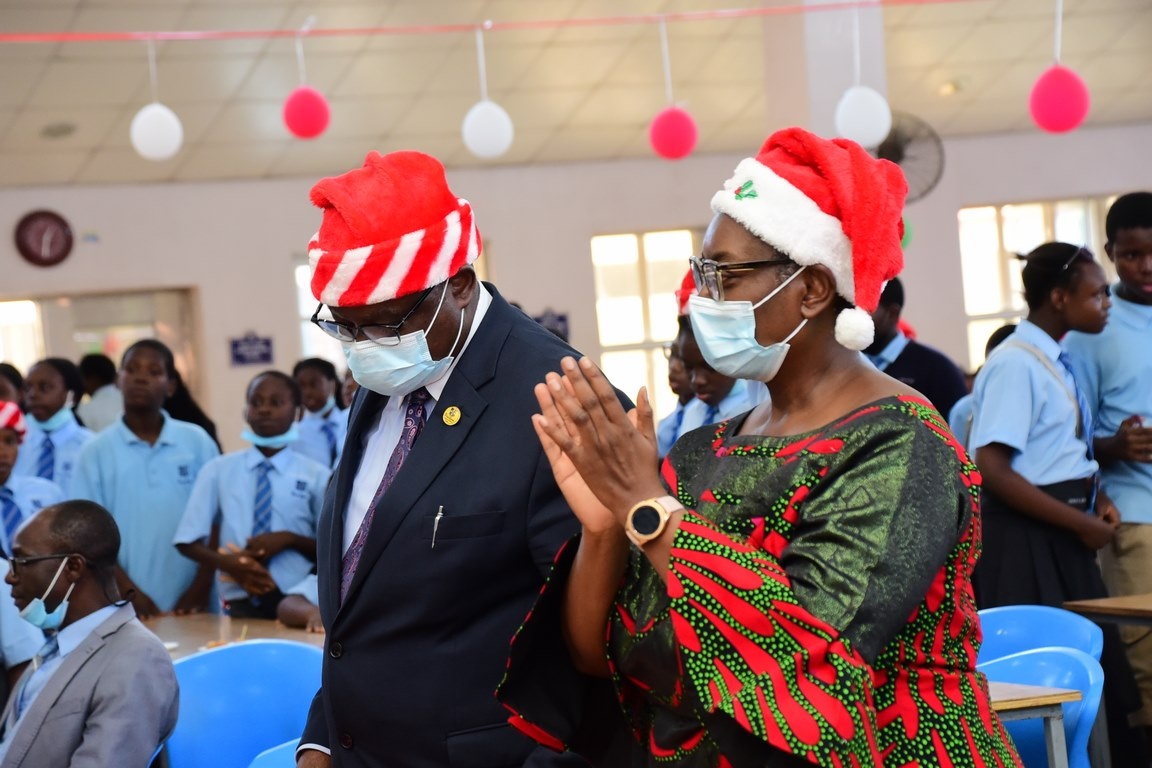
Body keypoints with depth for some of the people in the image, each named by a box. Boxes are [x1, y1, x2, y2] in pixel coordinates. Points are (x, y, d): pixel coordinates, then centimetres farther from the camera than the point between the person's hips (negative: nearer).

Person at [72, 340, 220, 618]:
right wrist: (130, 593, -9)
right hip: (125, 607, -1)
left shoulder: (198, 442, 4)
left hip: (190, 603, 1)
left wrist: (201, 588, -5)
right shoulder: (96, 451, 1)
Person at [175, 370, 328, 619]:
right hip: (241, 605, 1)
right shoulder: (218, 470, 6)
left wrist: (288, 539, -11)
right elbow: (187, 541, 5)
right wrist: (226, 562, -13)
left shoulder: (316, 476, 1)